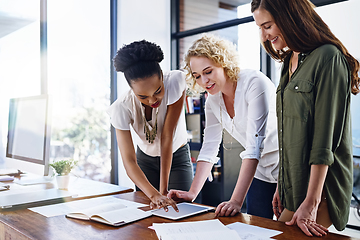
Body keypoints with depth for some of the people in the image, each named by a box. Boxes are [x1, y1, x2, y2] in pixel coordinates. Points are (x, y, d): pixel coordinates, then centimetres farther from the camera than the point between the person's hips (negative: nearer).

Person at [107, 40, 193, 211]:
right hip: (146, 160, 1)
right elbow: (129, 161, -32)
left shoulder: (175, 81, -30)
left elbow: (167, 137, -30)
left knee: (179, 208, -11)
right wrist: (154, 195, -48)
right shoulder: (121, 108, -28)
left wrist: (163, 190, -30)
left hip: (177, 157, 0)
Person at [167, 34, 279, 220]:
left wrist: (236, 200, -33)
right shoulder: (213, 100, -2)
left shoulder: (254, 83, -24)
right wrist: (192, 193, -10)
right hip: (259, 172, 6)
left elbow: (254, 145, -30)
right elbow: (209, 149, -1)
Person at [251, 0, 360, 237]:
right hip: (293, 188, 7)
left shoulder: (327, 58, -13)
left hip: (318, 189, -7)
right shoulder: (289, 62, 12)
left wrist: (311, 202, -18)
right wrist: (282, 186, 13)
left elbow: (324, 139, -17)